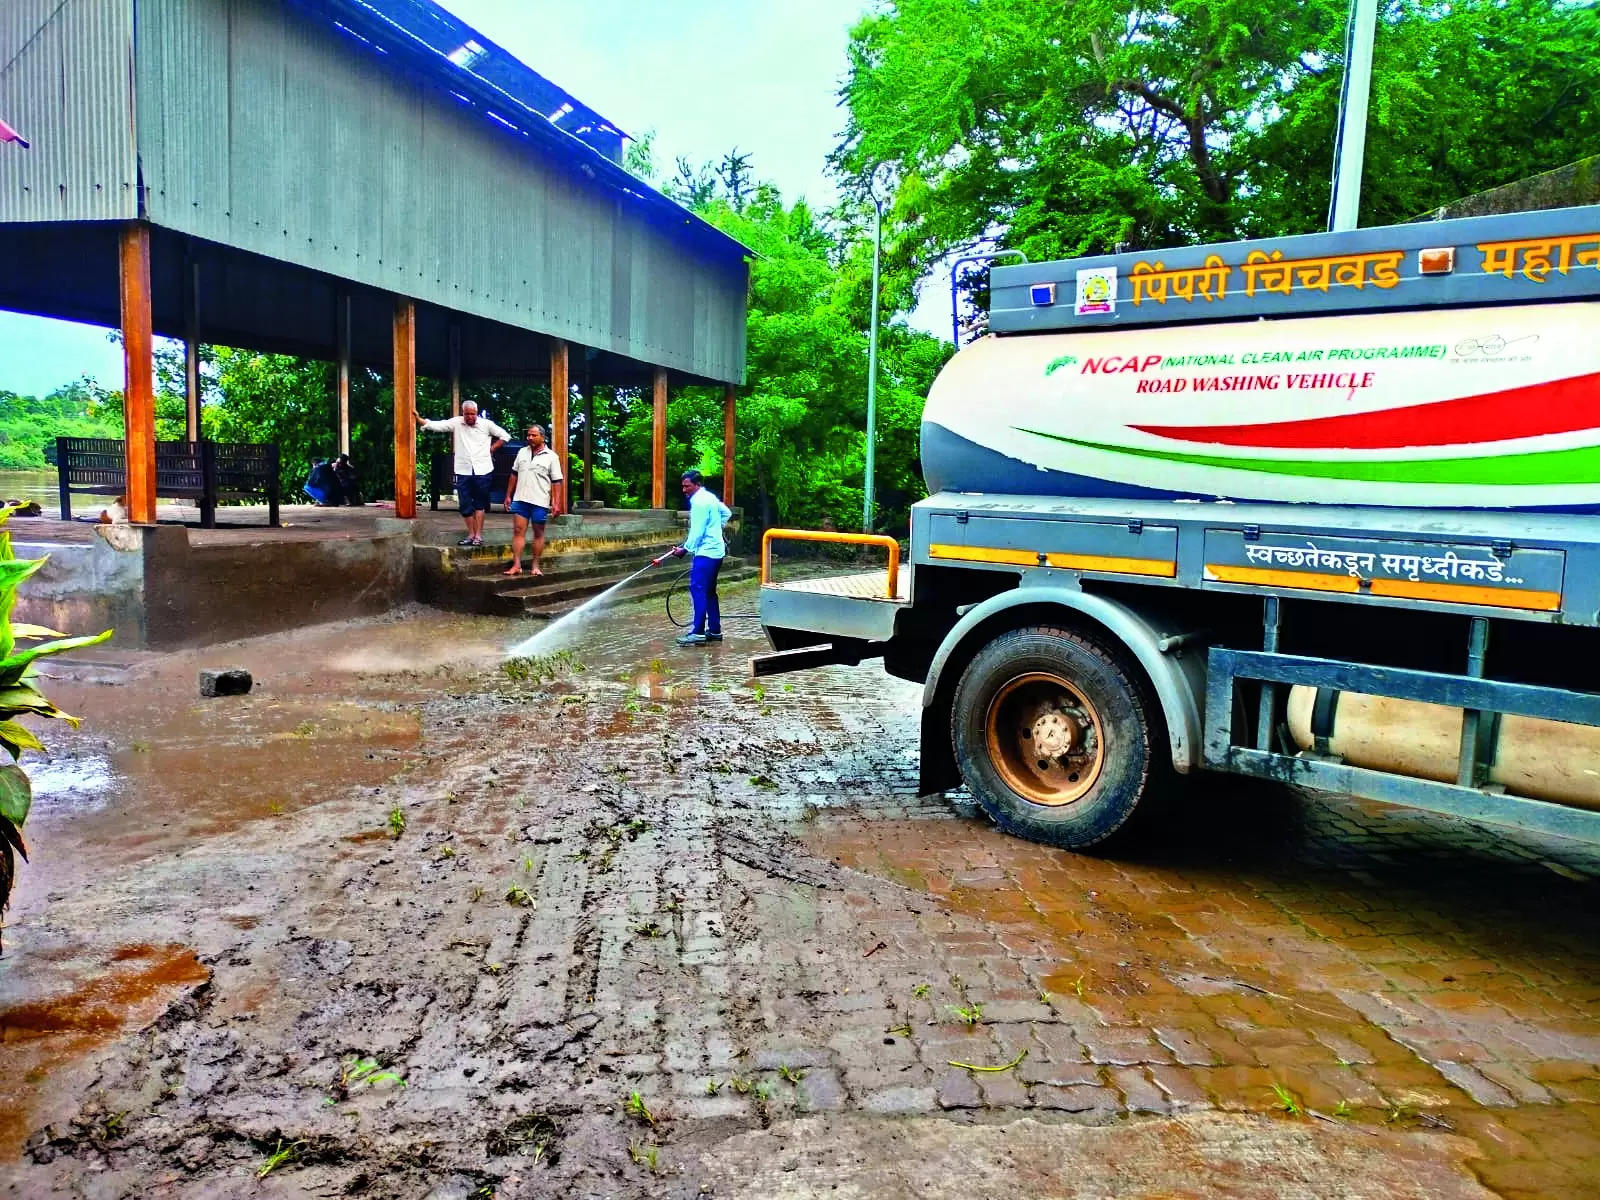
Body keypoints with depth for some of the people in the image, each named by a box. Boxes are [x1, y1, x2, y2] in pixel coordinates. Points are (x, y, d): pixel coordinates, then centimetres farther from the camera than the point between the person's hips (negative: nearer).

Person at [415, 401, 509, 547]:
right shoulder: (456, 423, 3)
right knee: (465, 506, 5)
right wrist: (418, 418, -16)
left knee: (479, 504, 5)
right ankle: (471, 534, 16)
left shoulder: (486, 424, 0)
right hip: (463, 471, 2)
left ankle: (478, 535, 8)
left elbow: (505, 436, 7)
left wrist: (491, 448, 1)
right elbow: (435, 425, -3)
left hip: (482, 470, -2)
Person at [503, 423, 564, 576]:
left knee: (538, 533, 5)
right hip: (520, 499, 3)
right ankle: (516, 565, -1)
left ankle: (535, 567, 12)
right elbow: (514, 475, 16)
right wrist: (508, 495, 14)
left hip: (540, 501, -3)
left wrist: (556, 503, -12)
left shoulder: (551, 456, -2)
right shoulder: (522, 452, 10)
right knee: (518, 531, -2)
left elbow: (556, 482, -5)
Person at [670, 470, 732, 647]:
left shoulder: (699, 502, -14)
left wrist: (685, 549, -12)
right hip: (716, 551, 10)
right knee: (709, 592, 14)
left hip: (706, 552, -10)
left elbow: (697, 531, -17)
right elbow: (727, 513, 25)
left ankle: (698, 633, -15)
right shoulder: (710, 497, 14)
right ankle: (715, 631, 17)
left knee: (697, 590, -12)